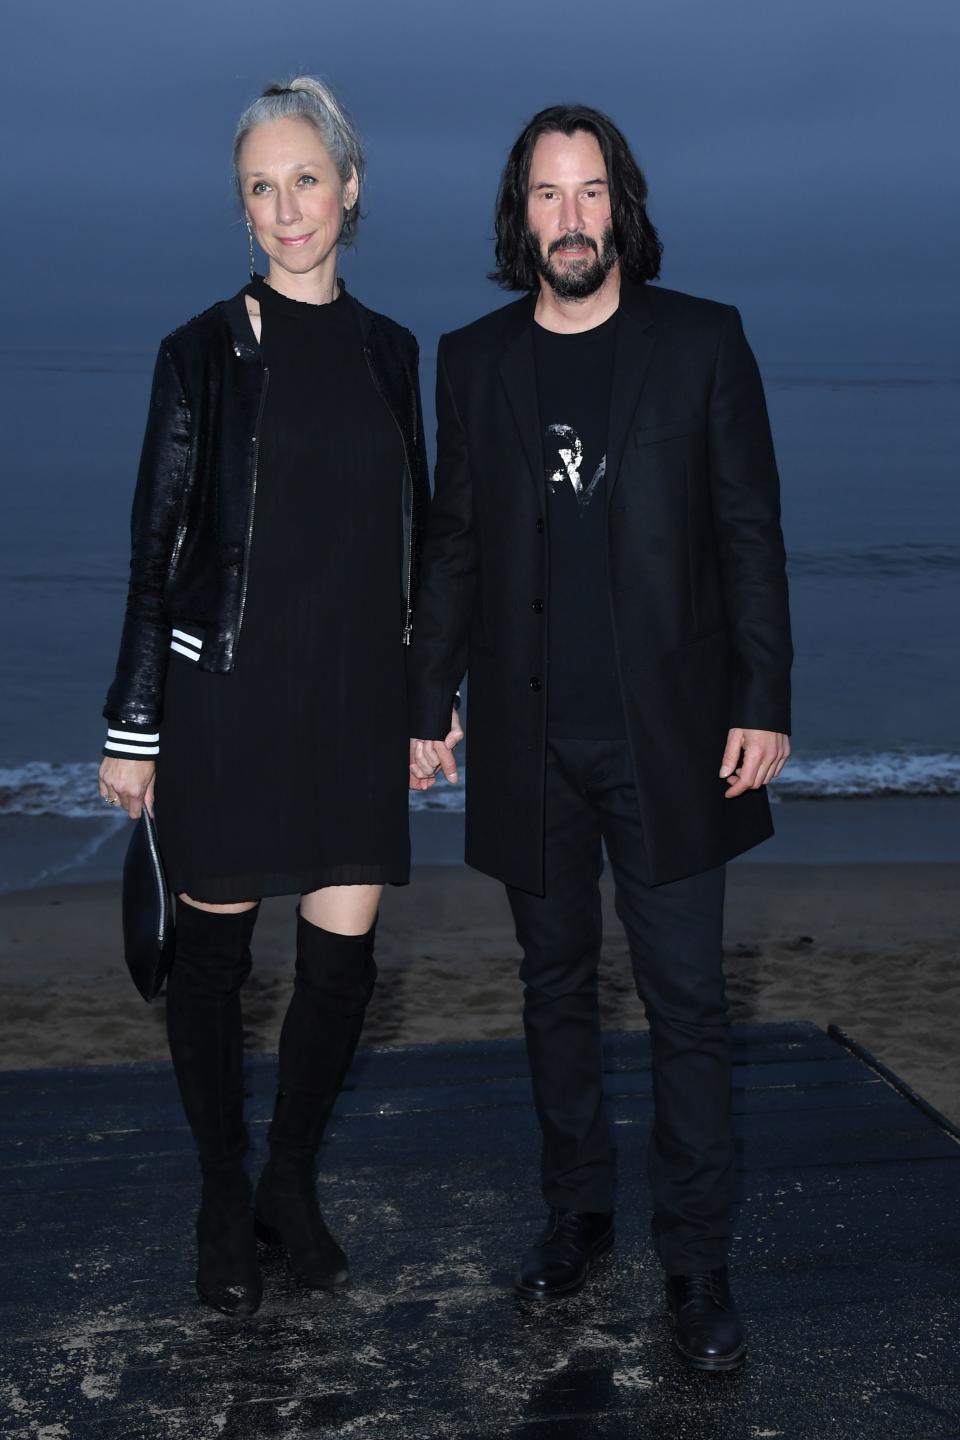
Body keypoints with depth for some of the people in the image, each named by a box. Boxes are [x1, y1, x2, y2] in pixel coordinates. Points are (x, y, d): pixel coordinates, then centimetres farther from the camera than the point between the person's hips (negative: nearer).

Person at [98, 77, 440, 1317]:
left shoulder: (387, 350, 9)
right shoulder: (206, 350, -3)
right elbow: (157, 543, -3)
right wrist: (132, 729, -5)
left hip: (355, 700, 3)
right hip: (226, 695, -3)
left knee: (344, 955, 3)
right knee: (215, 947, 6)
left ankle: (292, 1181, 25)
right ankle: (225, 1200, 24)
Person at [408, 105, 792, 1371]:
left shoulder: (702, 340, 0)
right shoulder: (475, 359, 7)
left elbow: (750, 530, -1)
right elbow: (453, 545, 11)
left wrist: (764, 702, -7)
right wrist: (428, 706, 9)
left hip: (668, 734, -2)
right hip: (531, 741, 3)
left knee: (686, 1003, 0)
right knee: (556, 986, 13)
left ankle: (698, 1265, 11)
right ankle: (578, 1213, 29)